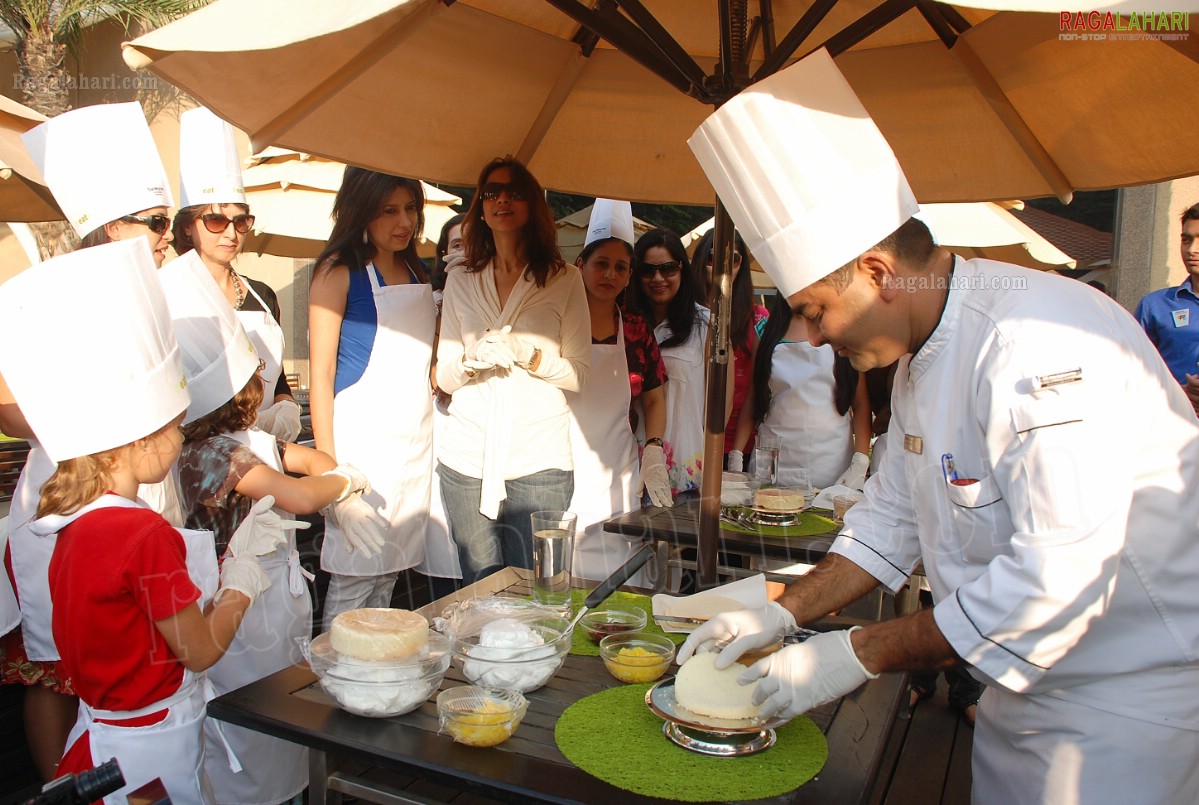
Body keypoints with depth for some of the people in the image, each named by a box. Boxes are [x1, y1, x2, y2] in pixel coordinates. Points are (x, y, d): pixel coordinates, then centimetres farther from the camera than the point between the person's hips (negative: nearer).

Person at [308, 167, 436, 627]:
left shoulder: (416, 273, 14)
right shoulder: (340, 271, -5)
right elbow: (321, 374, -8)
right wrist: (329, 464, -13)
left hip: (416, 439, 6)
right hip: (364, 441, -6)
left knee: (390, 572, 11)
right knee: (354, 577, -4)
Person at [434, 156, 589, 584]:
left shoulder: (564, 280, 5)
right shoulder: (460, 281, 13)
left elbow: (579, 374, 2)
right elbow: (444, 376, 12)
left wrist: (526, 354, -14)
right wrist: (473, 360, -10)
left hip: (539, 461, -2)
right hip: (466, 458, 2)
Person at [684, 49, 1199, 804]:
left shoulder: (1043, 343, -28)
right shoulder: (919, 357, 4)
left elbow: (1059, 577, -32)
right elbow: (893, 519, 11)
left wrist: (858, 655, -24)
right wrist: (781, 615, 2)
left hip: (1133, 704, -8)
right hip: (1024, 686, 8)